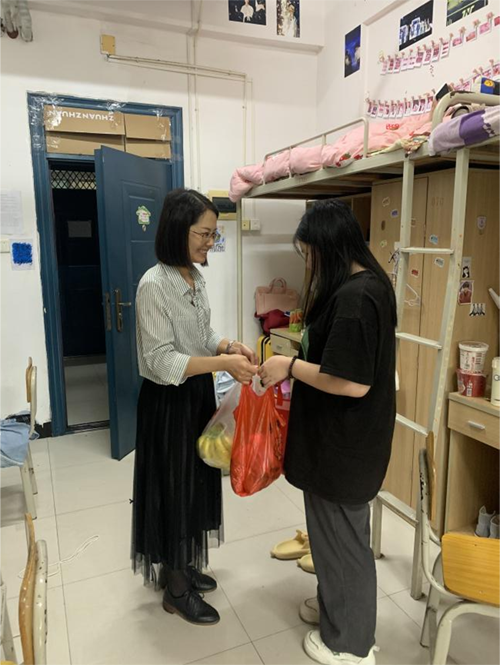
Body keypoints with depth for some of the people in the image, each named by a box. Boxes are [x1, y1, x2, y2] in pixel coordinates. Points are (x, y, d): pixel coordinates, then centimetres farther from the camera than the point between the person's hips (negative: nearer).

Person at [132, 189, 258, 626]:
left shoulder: (196, 277, 4)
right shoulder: (154, 285, -21)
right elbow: (162, 361, -23)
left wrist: (230, 346, -7)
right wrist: (223, 362, -29)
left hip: (199, 393, 8)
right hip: (169, 400, -8)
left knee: (196, 480, 19)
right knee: (173, 485, 7)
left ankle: (181, 565, 42)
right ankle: (176, 590, 28)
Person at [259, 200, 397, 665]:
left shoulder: (353, 297, -26)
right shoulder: (371, 283, 6)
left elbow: (353, 382, -28)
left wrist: (291, 367, -17)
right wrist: (301, 361, 8)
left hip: (342, 441, -10)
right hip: (346, 435, 10)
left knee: (340, 534, 10)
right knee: (338, 529, 25)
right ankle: (337, 606, 47)